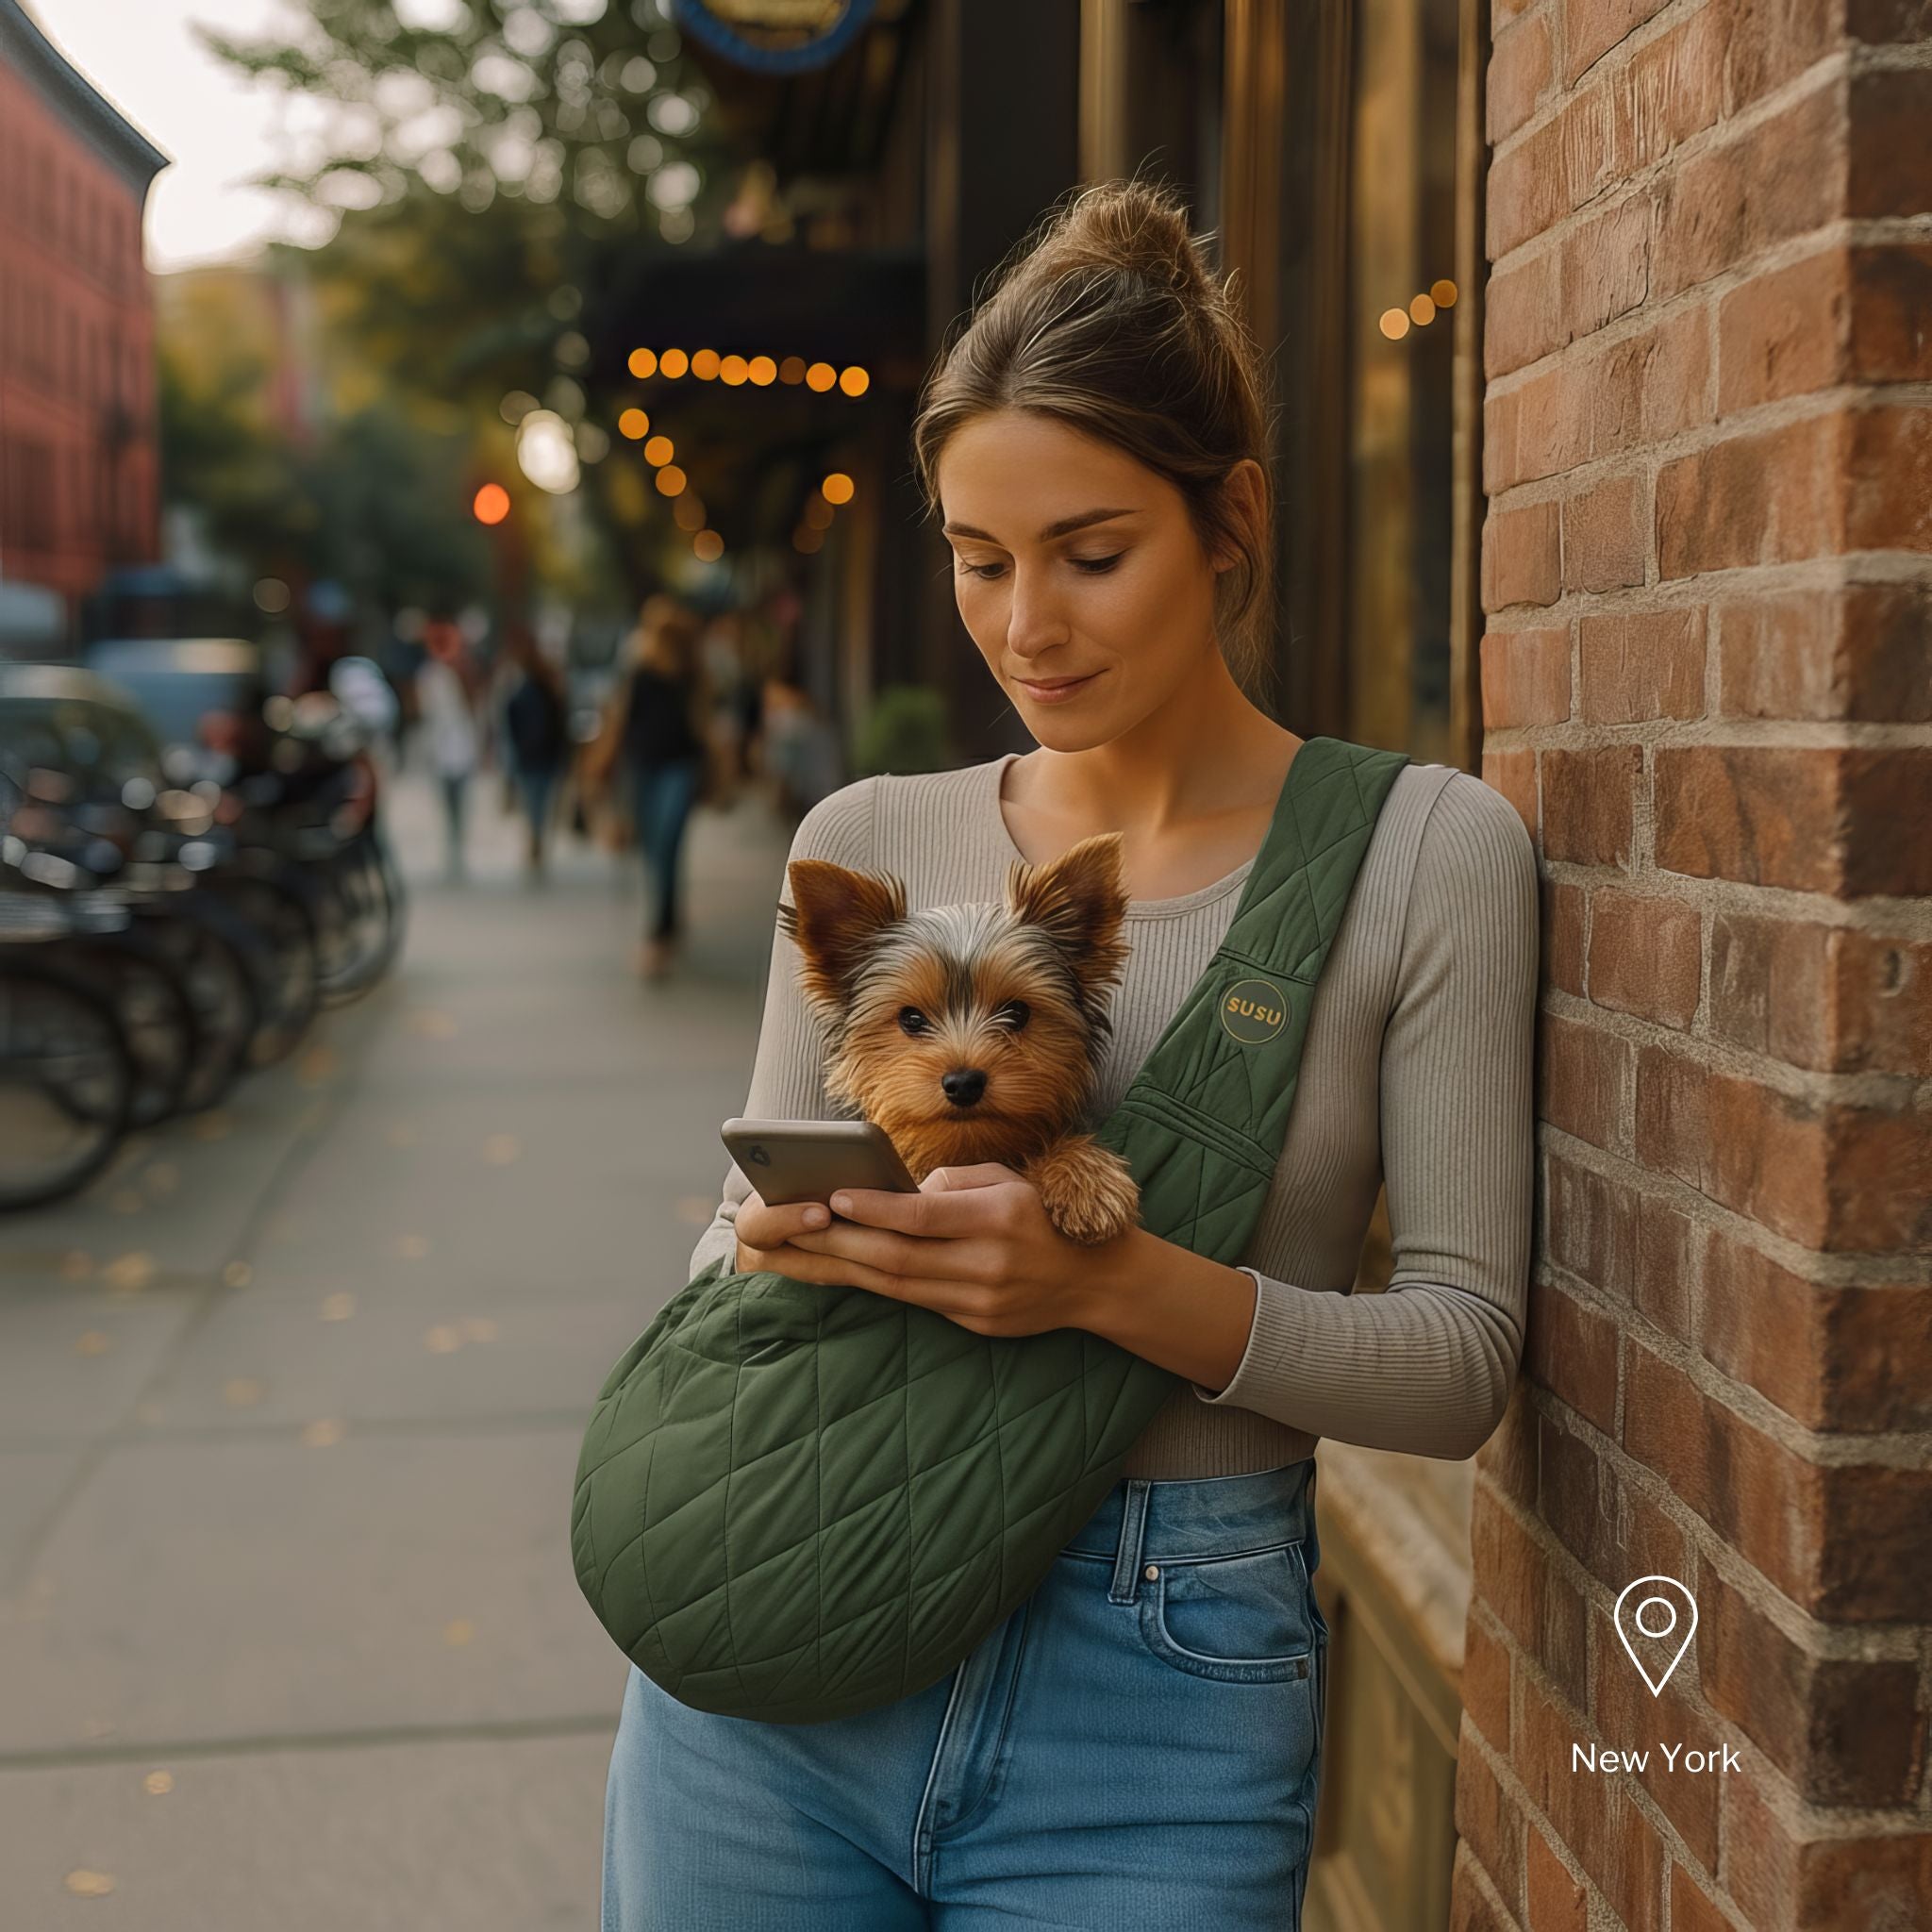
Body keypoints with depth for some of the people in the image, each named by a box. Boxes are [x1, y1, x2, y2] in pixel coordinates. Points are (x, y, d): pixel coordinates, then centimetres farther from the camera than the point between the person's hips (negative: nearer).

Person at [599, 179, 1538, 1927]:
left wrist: (1117, 1282, -22)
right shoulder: (866, 842, 4)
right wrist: (775, 1241, -13)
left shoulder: (1428, 850, -4)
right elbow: (731, 1239, 10)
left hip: (1158, 1715, -2)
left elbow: (1459, 1355, -8)